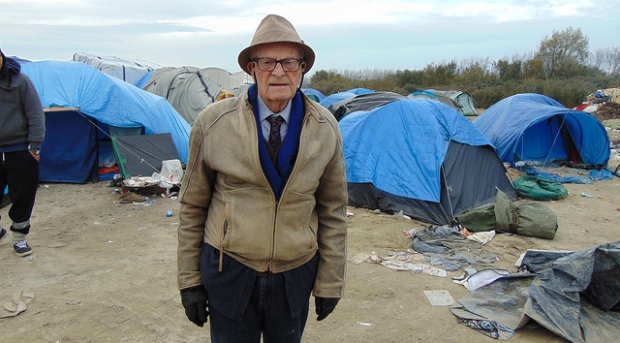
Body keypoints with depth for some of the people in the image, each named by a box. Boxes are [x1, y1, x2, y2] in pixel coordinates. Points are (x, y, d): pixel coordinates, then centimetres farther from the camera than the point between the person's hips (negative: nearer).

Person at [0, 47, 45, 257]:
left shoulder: (19, 80, -3)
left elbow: (35, 116, -3)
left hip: (20, 152, -2)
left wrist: (35, 146, -8)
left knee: (22, 198, 4)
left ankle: (19, 238, 22)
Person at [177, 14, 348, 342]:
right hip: (229, 273, -1)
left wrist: (330, 282, 4)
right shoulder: (213, 122, -8)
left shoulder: (325, 128, -4)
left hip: (296, 276, 2)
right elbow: (192, 207, 0)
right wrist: (189, 279, 1)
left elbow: (333, 211, 2)